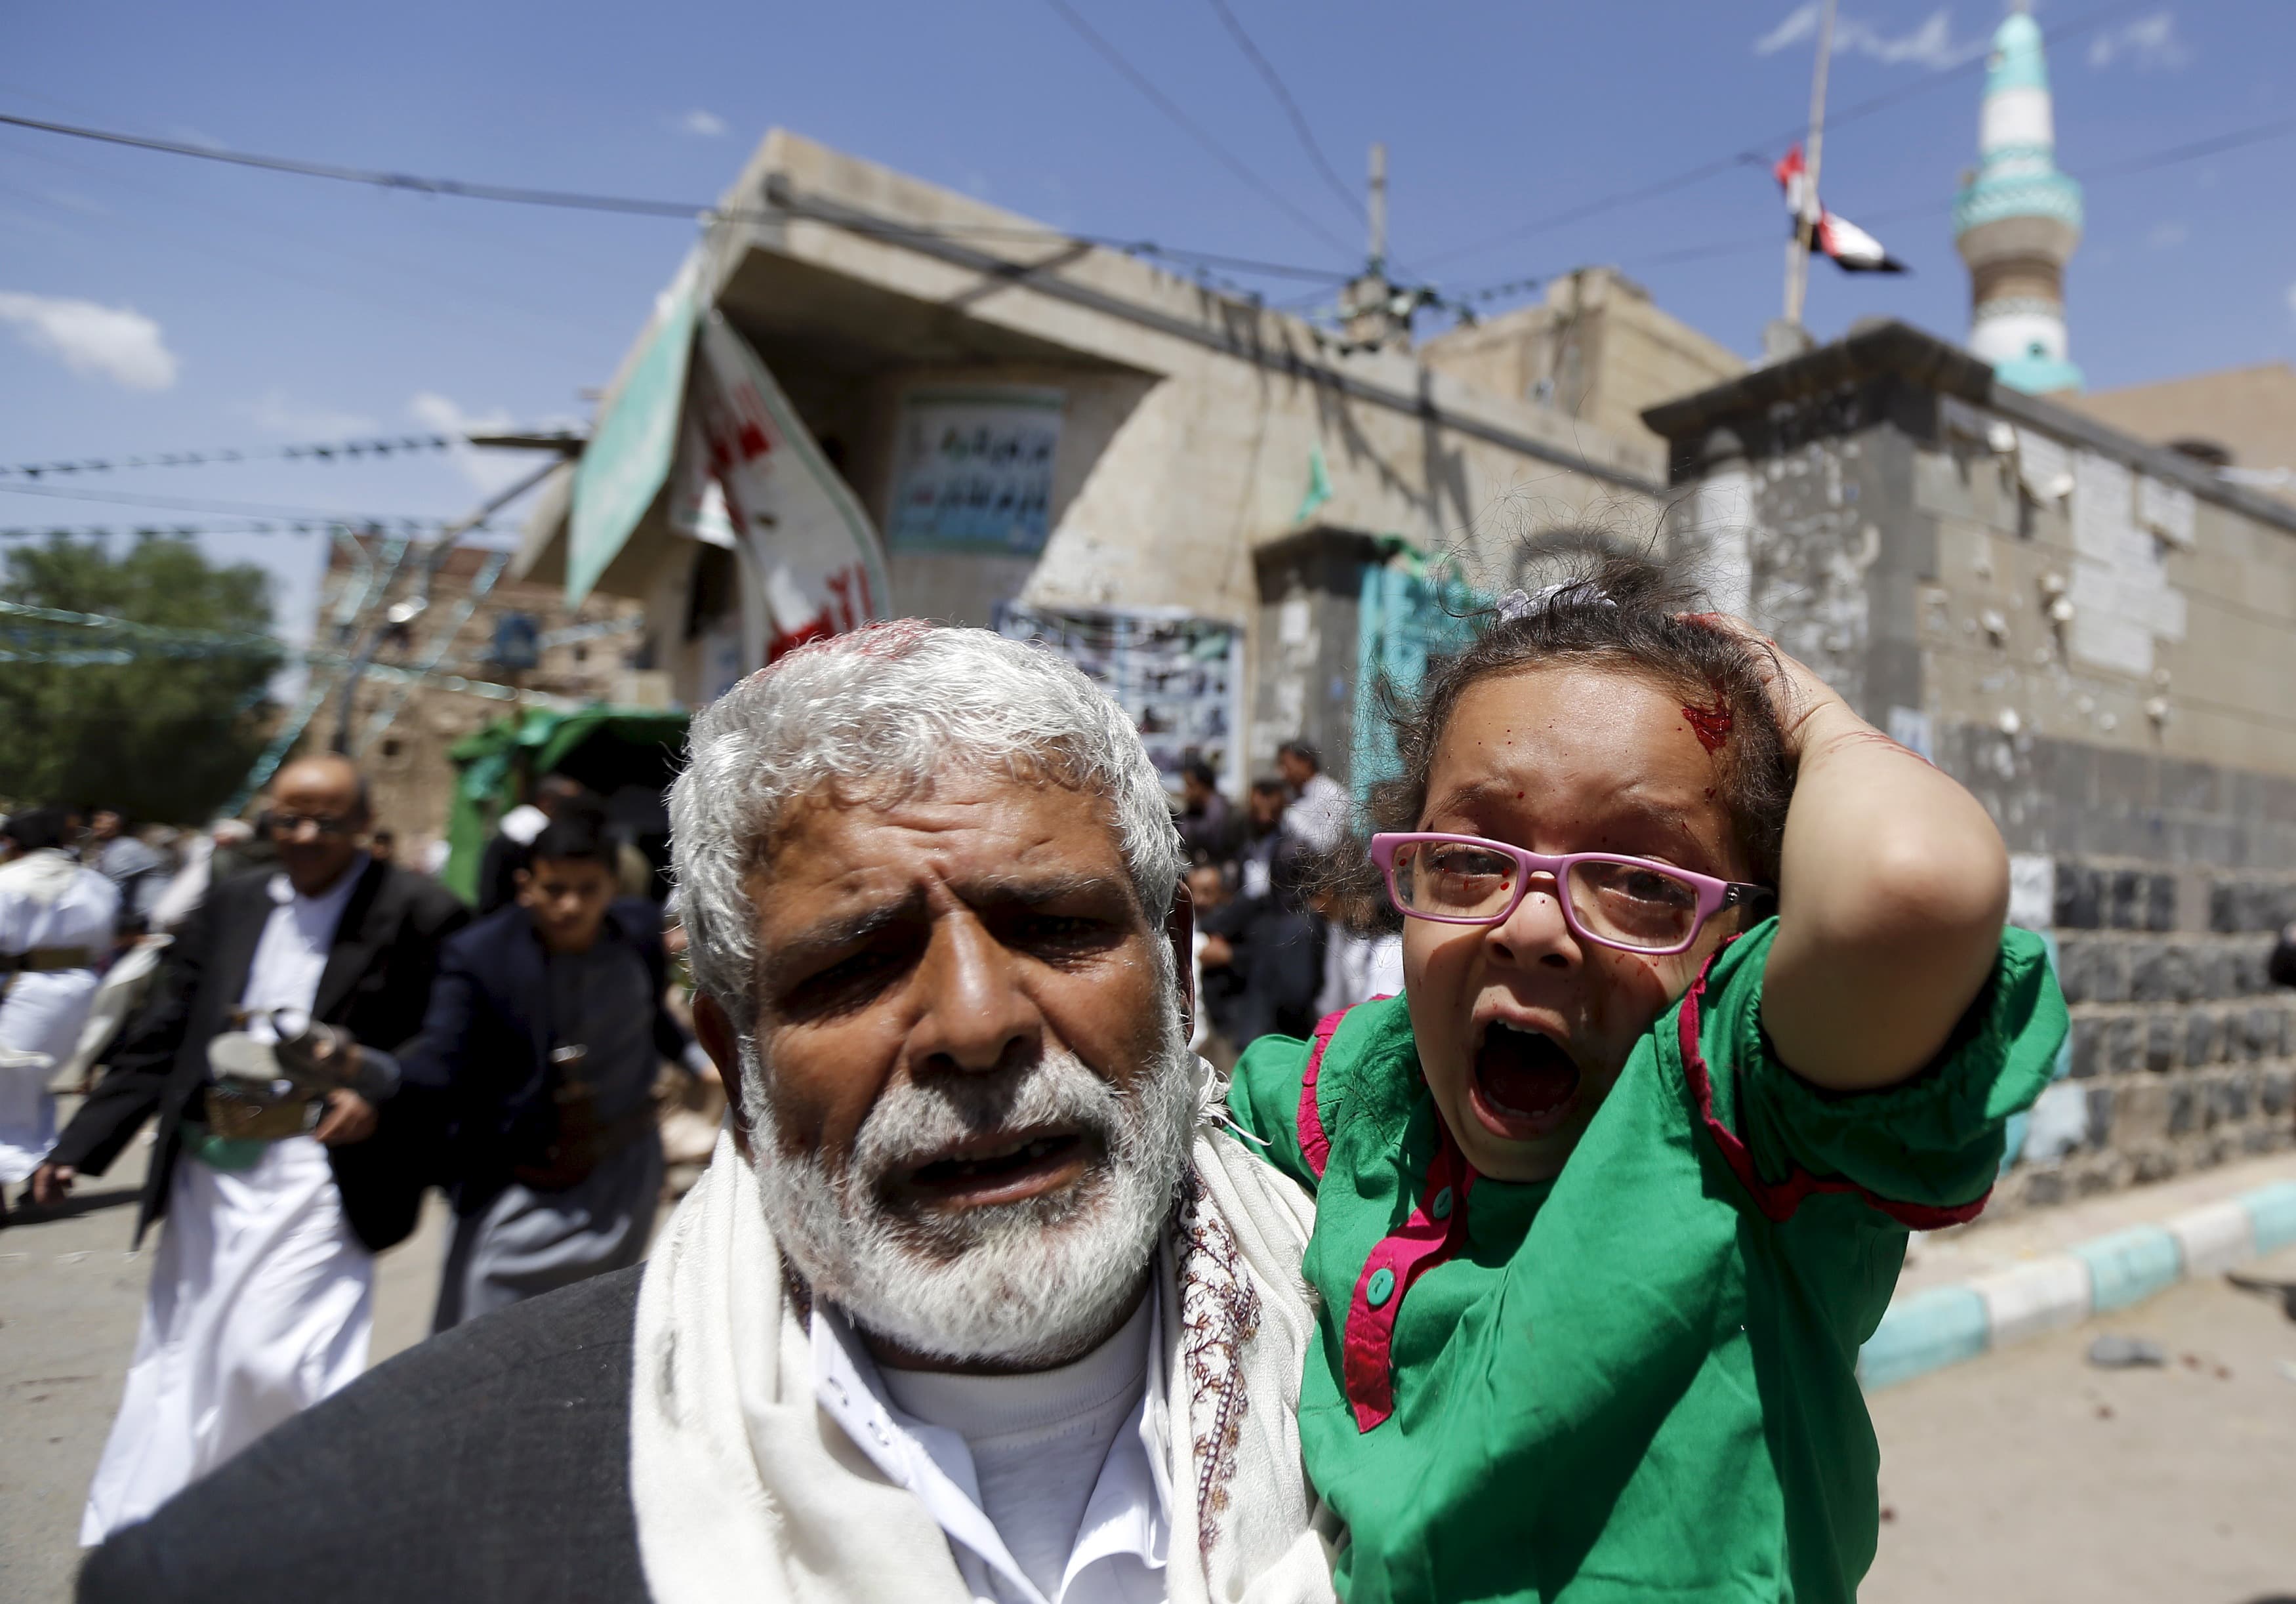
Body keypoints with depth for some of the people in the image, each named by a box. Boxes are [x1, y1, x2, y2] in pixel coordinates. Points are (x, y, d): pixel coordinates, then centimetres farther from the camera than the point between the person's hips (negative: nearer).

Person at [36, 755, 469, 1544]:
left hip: (316, 1171, -6)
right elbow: (160, 1035, 10)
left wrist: (380, 1088, -26)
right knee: (178, 1358, 17)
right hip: (208, 1167, 6)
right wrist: (80, 1144, 5)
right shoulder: (231, 904, 9)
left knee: (271, 1357, -6)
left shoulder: (418, 914, -8)